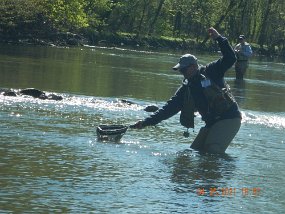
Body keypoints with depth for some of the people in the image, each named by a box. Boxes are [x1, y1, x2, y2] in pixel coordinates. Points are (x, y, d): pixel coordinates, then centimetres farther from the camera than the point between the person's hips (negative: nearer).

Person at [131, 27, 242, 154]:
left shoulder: (211, 72, -7)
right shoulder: (186, 89, 10)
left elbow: (230, 59, -16)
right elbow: (169, 108, 7)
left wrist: (219, 38, -26)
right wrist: (146, 122, -1)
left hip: (229, 118, -8)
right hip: (211, 123, 8)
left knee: (213, 150, -24)